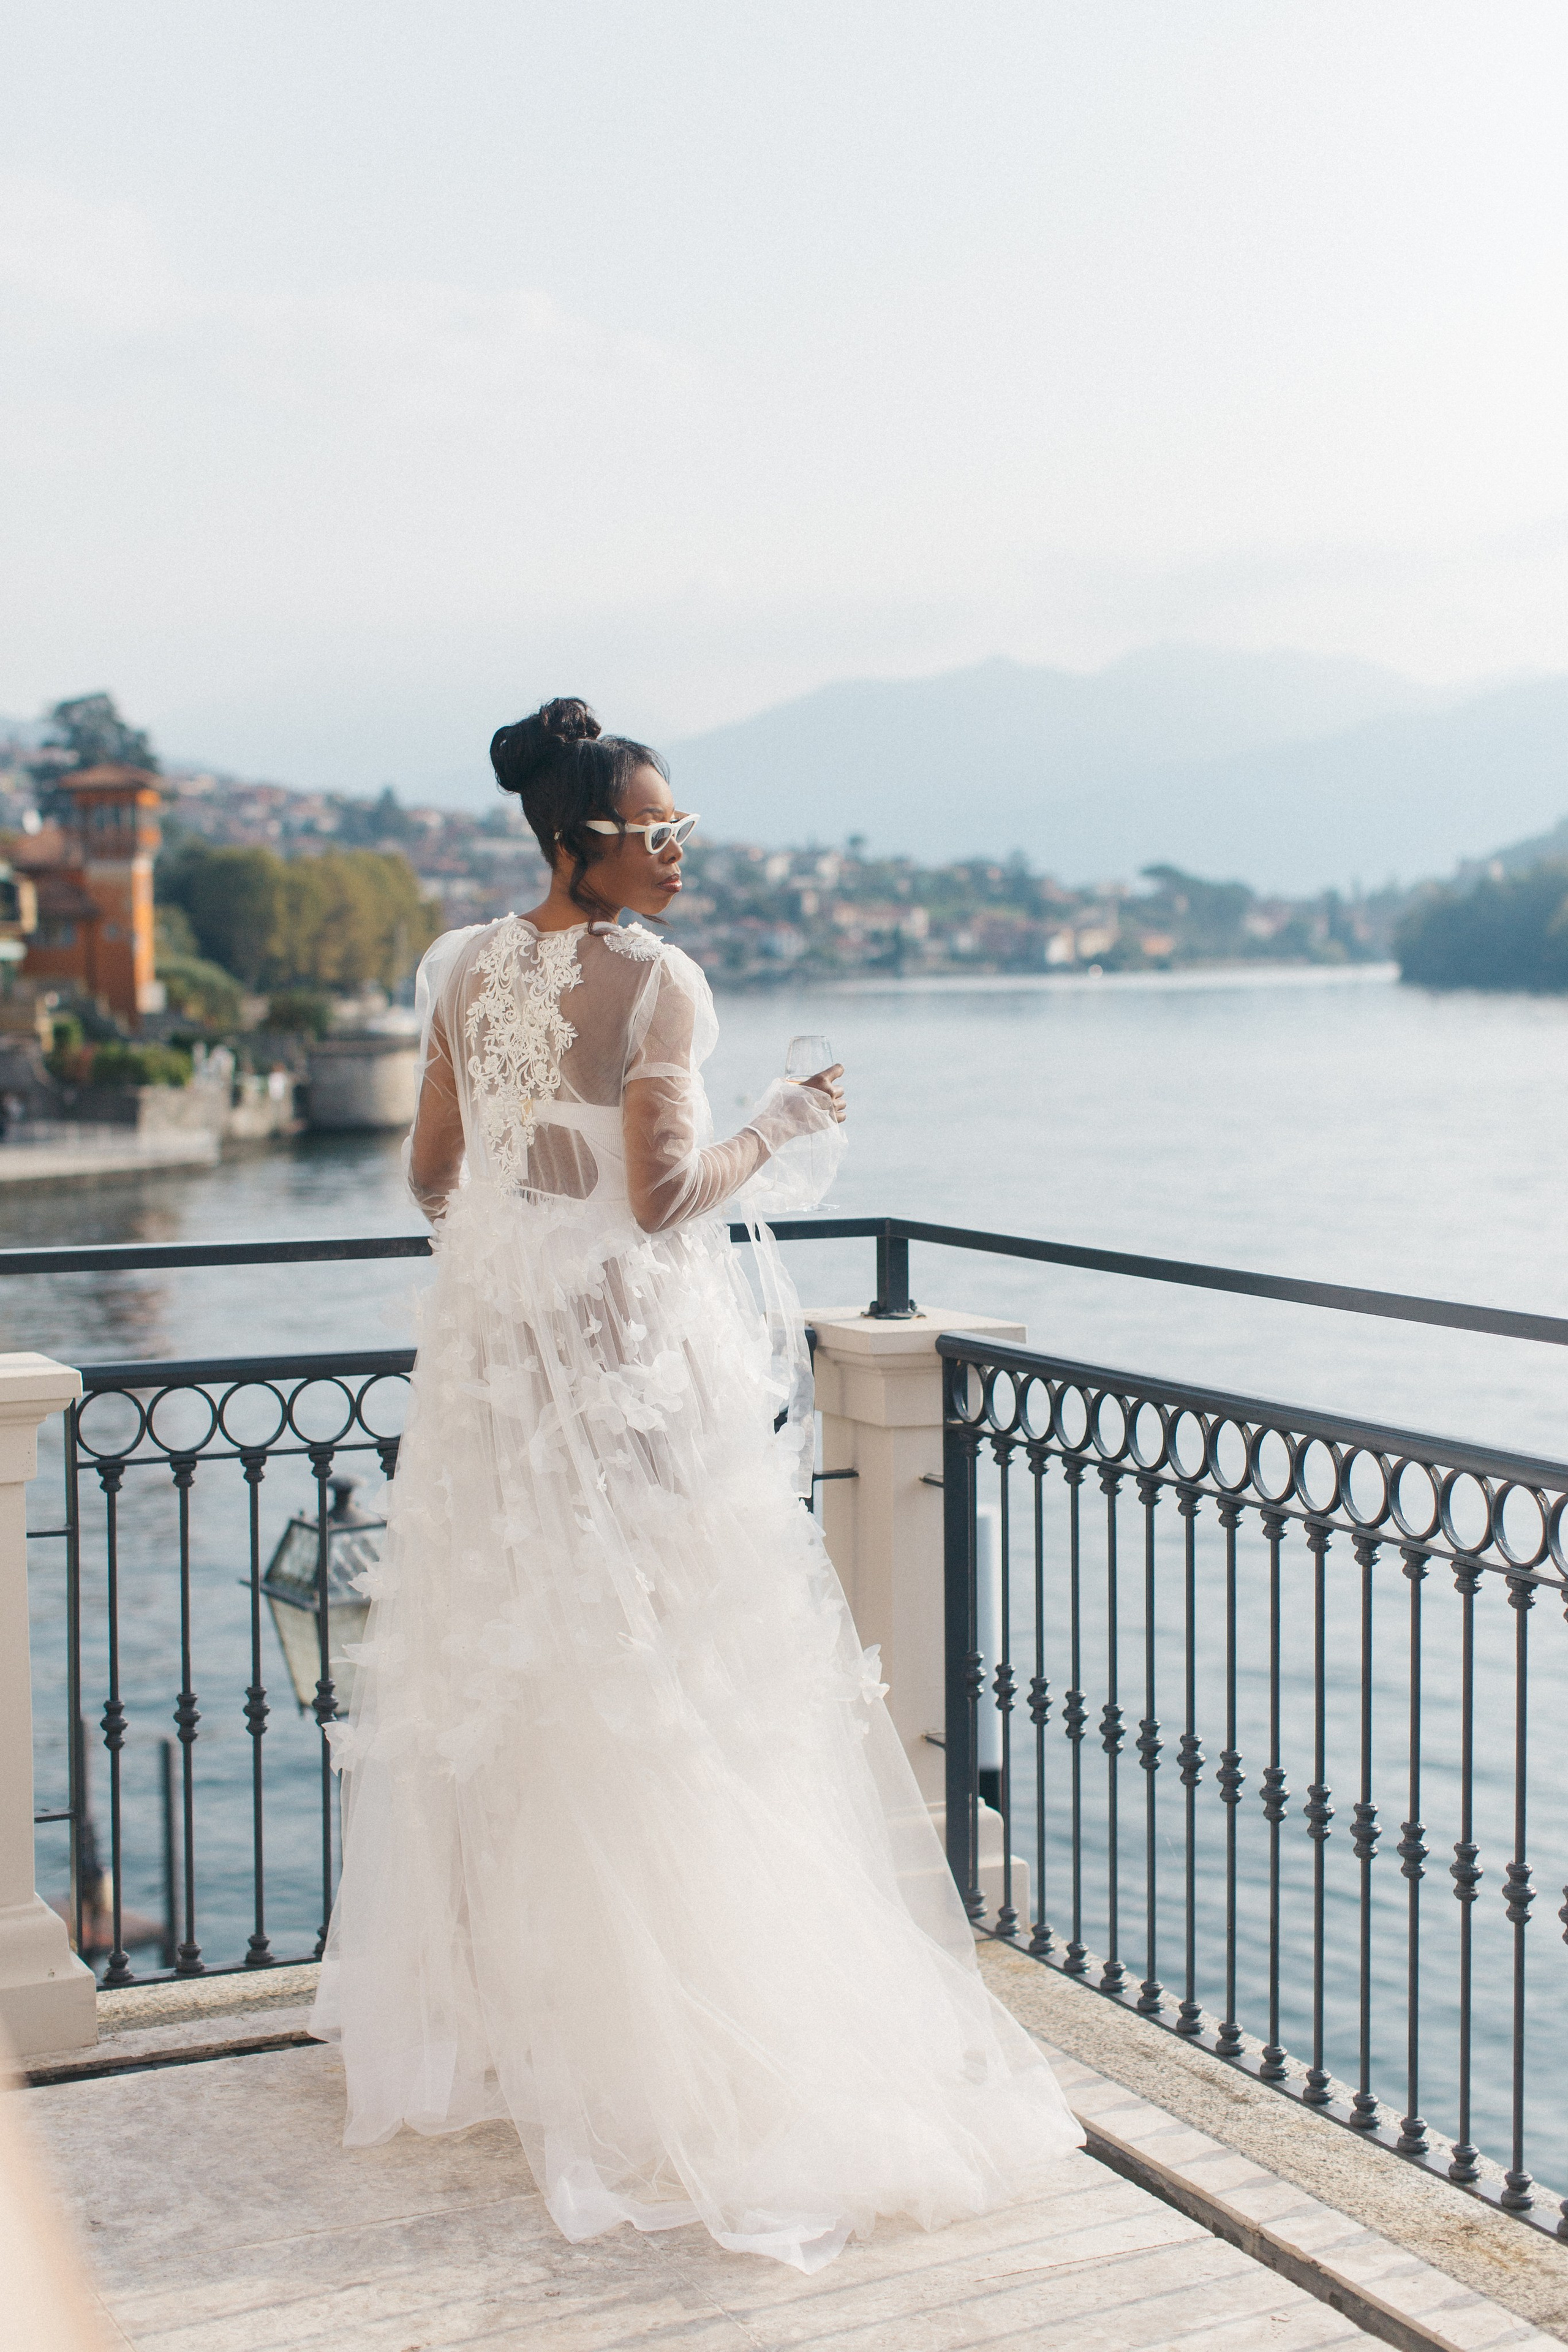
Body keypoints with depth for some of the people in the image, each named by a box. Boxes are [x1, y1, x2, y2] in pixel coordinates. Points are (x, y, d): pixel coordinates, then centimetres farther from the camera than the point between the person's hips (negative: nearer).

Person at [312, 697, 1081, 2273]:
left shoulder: (468, 973, 6)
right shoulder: (651, 981, -14)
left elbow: (434, 1177, 11)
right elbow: (665, 1195, -18)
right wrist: (781, 1132, -3)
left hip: (496, 1353, 7)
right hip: (636, 1357, -7)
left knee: (504, 1671, 16)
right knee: (667, 1684, 1)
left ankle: (487, 2012, 28)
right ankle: (681, 2038, 6)